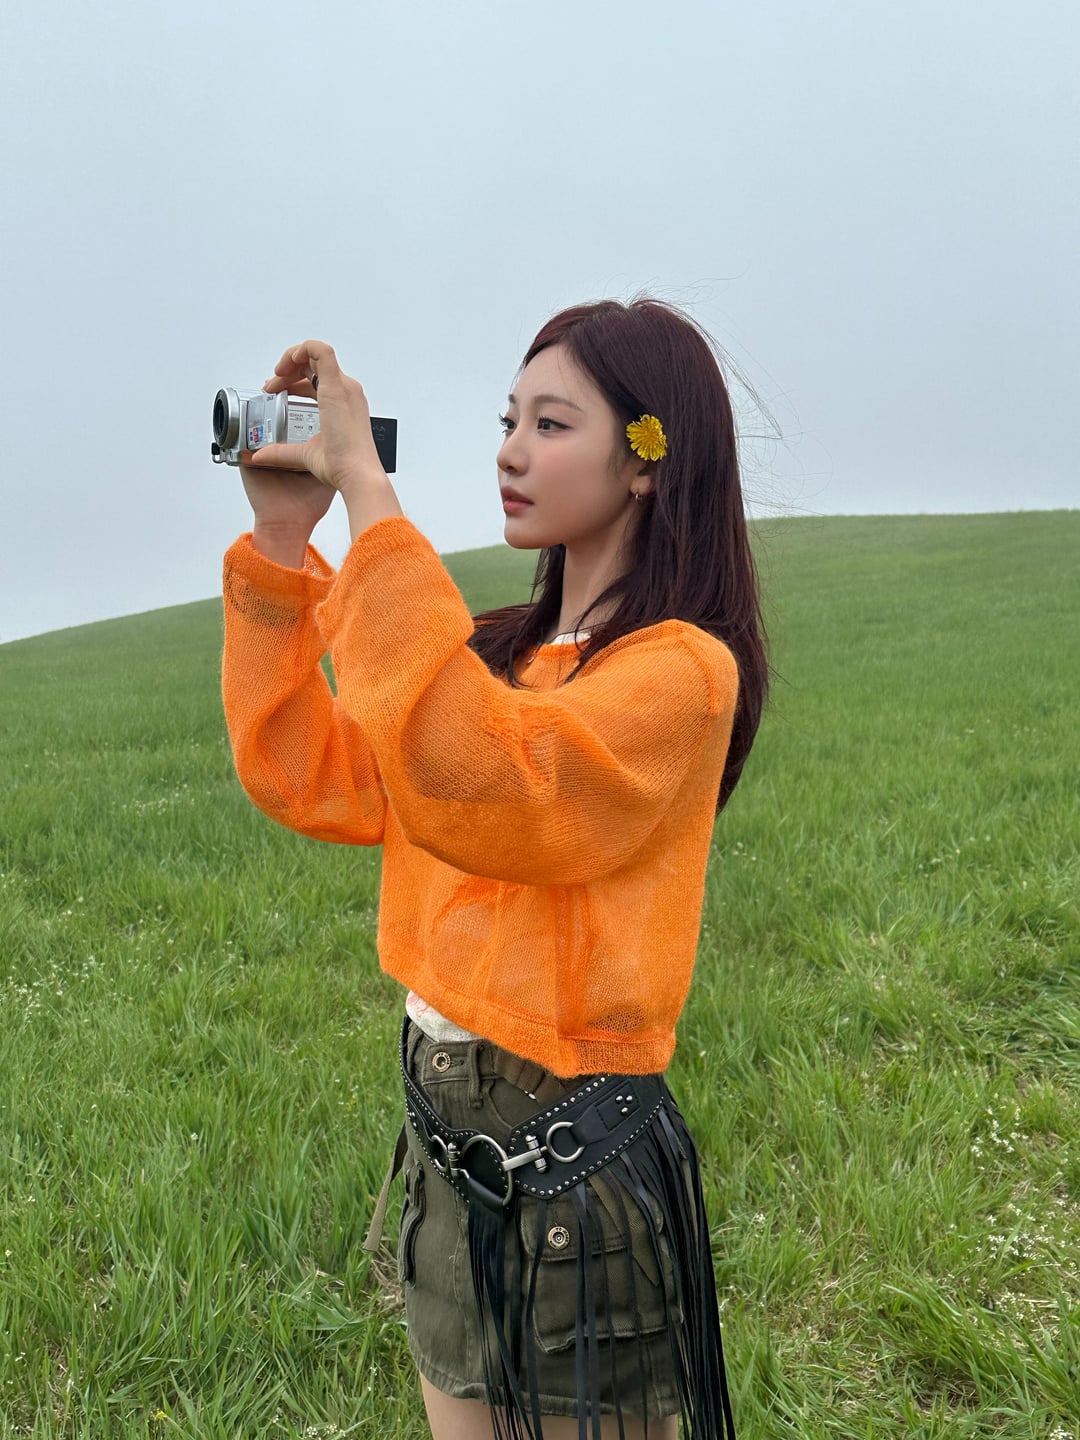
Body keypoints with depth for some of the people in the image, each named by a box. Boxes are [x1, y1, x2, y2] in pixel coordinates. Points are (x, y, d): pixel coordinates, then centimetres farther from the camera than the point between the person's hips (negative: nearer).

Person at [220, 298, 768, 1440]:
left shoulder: (682, 669, -16)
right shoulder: (505, 654, 7)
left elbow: (476, 787, -33)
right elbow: (309, 779, 1)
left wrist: (368, 492, -28)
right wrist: (281, 540, -4)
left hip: (575, 1165, -7)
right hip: (447, 1130, 7)